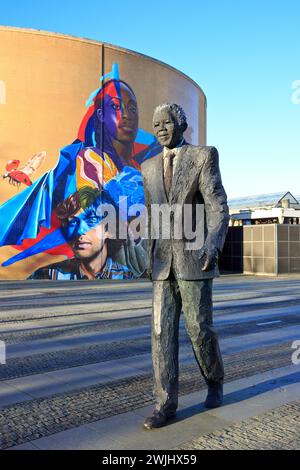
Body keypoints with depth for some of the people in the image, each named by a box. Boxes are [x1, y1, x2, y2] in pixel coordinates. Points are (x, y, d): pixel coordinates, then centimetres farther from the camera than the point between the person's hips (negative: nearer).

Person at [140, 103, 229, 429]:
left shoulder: (204, 157, -3)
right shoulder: (149, 168, 13)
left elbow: (218, 208, -12)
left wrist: (213, 246, -28)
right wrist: (152, 257, 18)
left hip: (194, 258, -4)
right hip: (163, 263, 5)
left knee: (199, 328, 1)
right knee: (162, 331, -3)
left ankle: (214, 382, 30)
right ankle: (165, 404, 4)